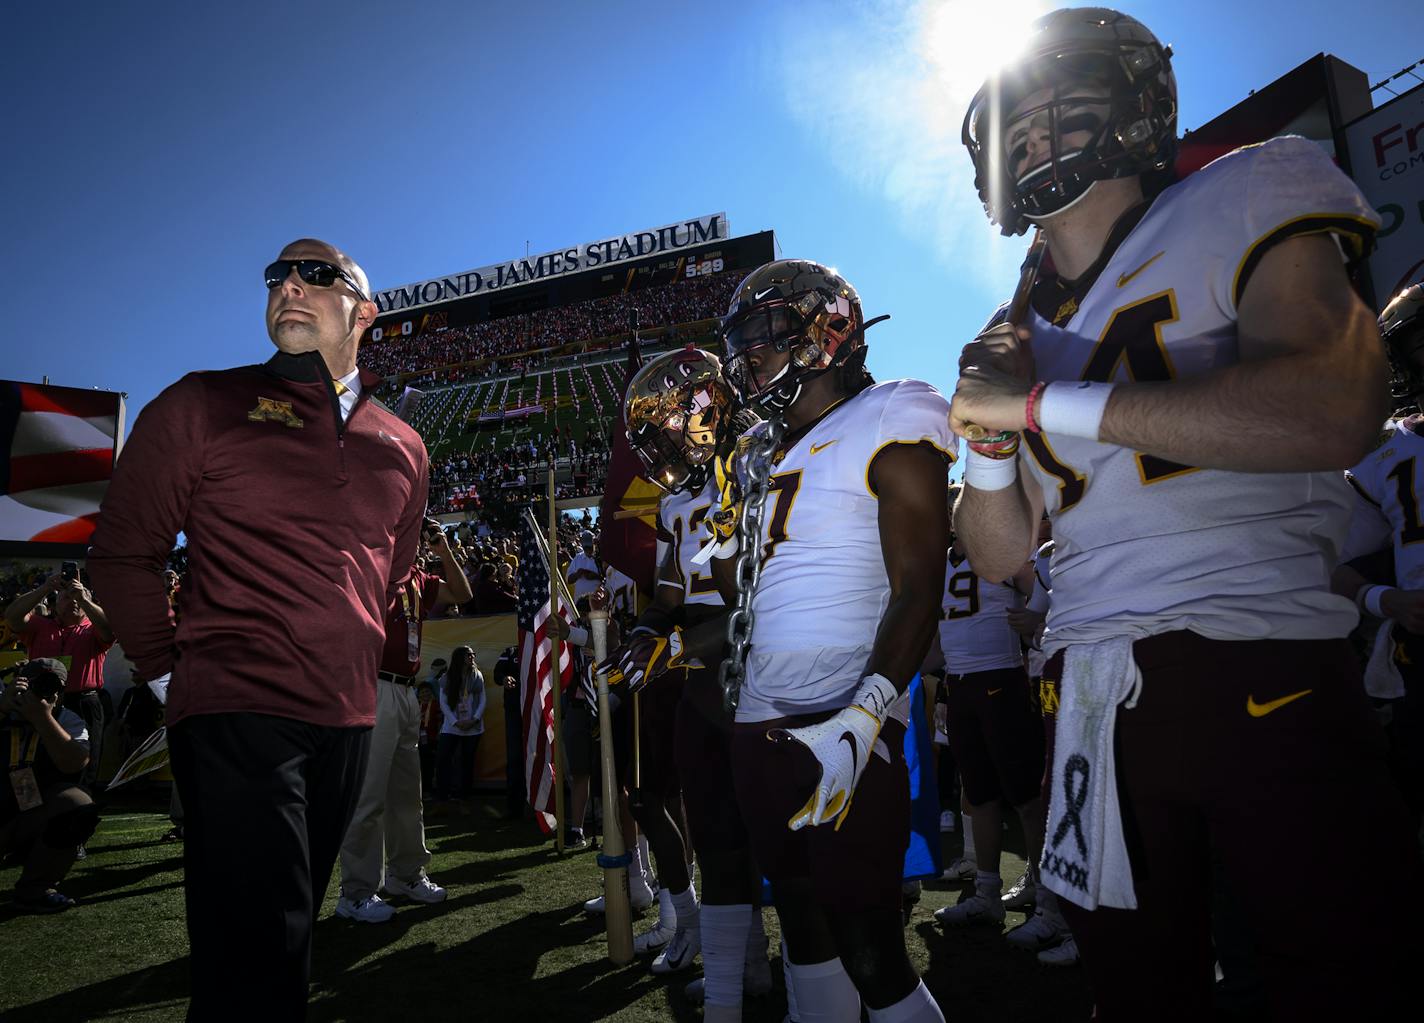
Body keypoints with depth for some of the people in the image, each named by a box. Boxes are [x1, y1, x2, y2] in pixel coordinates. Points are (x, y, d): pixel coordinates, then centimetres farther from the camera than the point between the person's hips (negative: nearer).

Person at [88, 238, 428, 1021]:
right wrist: (168, 662, 0)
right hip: (236, 716, -4)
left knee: (285, 933, 18)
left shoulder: (400, 445, 12)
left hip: (347, 721, 5)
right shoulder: (204, 405, 0)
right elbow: (123, 550, 2)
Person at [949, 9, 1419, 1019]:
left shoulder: (1244, 198, 0)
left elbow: (1332, 413, -22)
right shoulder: (1024, 328, 14)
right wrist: (991, 432, -5)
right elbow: (1000, 558, 14)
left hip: (1264, 671, -5)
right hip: (1095, 695, 6)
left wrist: (1040, 400, -17)